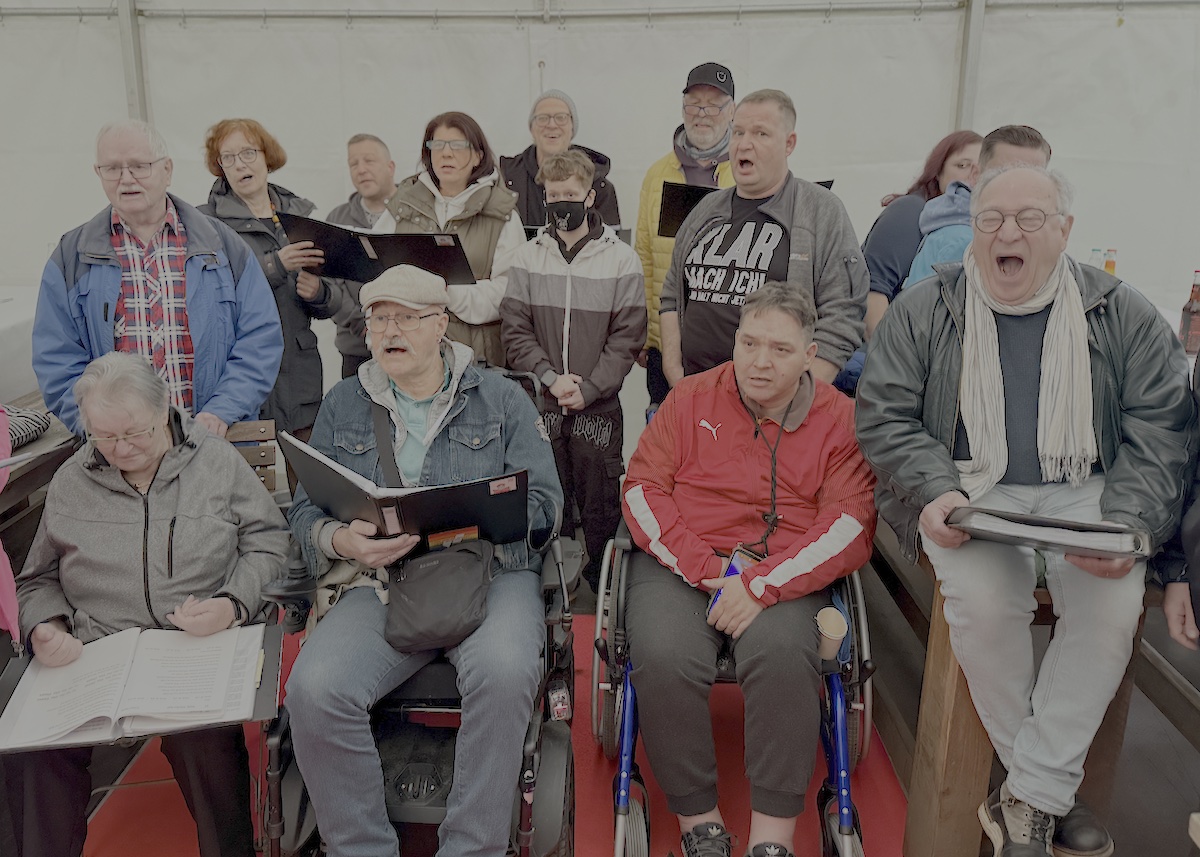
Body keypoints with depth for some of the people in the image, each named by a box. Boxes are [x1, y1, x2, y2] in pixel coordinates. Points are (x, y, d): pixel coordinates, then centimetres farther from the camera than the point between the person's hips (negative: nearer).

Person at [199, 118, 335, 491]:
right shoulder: (207, 221, 2)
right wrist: (276, 265, -23)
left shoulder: (302, 214, 14)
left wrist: (318, 292, -7)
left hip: (300, 367, 3)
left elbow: (330, 305, 15)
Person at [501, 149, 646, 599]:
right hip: (539, 404, 2)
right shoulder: (527, 257, 5)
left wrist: (588, 389, -12)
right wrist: (551, 378, -11)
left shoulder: (621, 259, -1)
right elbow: (515, 330, 2)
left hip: (598, 406, -2)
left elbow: (627, 337, -4)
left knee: (601, 508, 5)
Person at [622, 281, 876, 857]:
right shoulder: (691, 398, 10)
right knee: (664, 658, -29)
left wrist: (762, 585, -17)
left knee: (781, 653, -33)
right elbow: (642, 488, 4)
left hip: (785, 574, -1)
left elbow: (850, 523, -4)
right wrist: (702, 566, -11)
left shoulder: (839, 418, 6)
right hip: (680, 564, 1)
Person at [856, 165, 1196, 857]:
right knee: (983, 598, -31)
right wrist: (935, 491, -15)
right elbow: (884, 417, 2)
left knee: (1114, 602, -28)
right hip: (973, 492, -1)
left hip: (1084, 494, 2)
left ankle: (1028, 800, -13)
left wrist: (1127, 524, -13)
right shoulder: (922, 312, 5)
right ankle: (1053, 792, -7)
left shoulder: (1122, 315, 7)